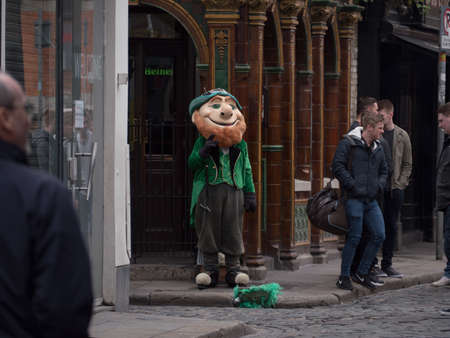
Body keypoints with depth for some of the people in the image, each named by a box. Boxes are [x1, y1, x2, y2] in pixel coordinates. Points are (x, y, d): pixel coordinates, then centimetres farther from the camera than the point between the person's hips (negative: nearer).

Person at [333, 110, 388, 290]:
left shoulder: (378, 148, 16)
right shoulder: (348, 143, -5)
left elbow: (384, 171, 27)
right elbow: (338, 166, -12)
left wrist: (379, 185, 8)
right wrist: (353, 185, -15)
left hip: (371, 200, 7)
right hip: (354, 199, -7)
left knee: (379, 236, 2)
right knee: (354, 237, -6)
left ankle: (361, 273, 15)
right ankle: (344, 277, 6)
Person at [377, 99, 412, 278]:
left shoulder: (402, 136, 6)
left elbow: (407, 164, 10)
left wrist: (400, 184, -2)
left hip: (395, 188, 2)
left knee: (391, 226, 6)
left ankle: (387, 265, 13)